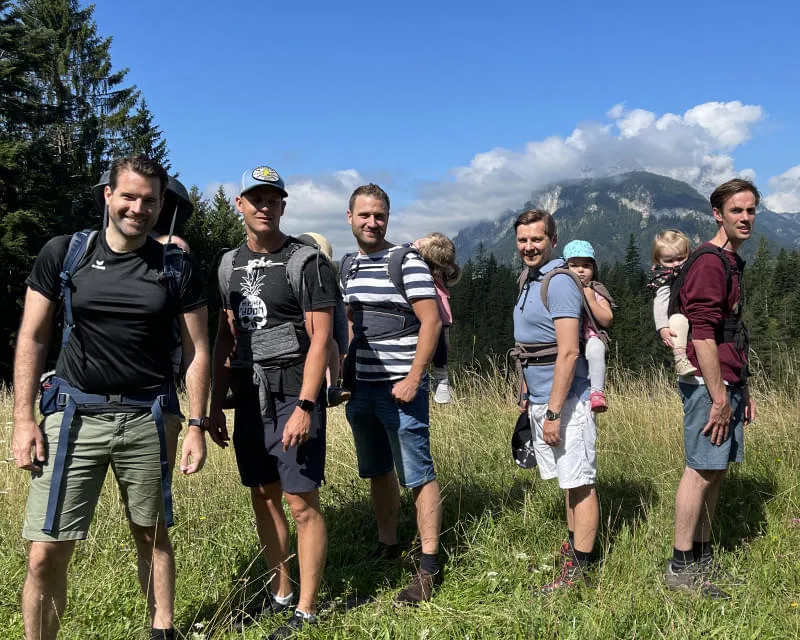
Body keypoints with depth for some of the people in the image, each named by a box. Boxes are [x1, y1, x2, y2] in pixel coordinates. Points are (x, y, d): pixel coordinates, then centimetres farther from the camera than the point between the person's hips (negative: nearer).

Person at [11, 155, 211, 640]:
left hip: (148, 418, 1)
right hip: (74, 413, 0)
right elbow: (32, 338, 4)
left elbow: (198, 351, 5)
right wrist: (23, 418, -2)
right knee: (46, 553, -3)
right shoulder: (63, 254, 1)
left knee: (152, 535, 11)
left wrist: (197, 424, -1)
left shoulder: (178, 269, 2)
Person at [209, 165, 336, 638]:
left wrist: (304, 407, -18)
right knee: (264, 498, 13)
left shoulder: (306, 262, -7)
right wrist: (216, 403, 12)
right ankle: (281, 591, 28)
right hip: (249, 395, 6)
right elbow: (226, 338, 16)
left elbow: (320, 338, -12)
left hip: (293, 393, -6)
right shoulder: (230, 264, 13)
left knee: (302, 502, -3)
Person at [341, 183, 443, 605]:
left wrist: (412, 379, -17)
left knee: (417, 475, -2)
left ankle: (429, 565, 6)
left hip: (399, 386, -7)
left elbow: (431, 321, -12)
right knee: (377, 472, 16)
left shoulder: (406, 261, -8)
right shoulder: (347, 267, 13)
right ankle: (387, 546, 31)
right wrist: (344, 371, 14)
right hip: (361, 386, 7)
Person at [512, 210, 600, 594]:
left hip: (565, 402, -9)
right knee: (569, 479, 18)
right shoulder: (530, 281, 13)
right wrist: (526, 394, 20)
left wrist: (554, 412, -23)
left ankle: (579, 568, 6)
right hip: (540, 400, 9)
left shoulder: (559, 282, -16)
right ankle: (575, 544, 30)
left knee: (579, 483, -1)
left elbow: (568, 353, -22)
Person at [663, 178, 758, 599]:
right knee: (702, 471, -5)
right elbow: (702, 334, -21)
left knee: (715, 470, 13)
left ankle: (702, 557, 23)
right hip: (708, 383, -10)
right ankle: (681, 567, 4)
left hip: (727, 384, 10)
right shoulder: (709, 261, -14)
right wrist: (719, 397, -20)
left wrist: (742, 390, 22)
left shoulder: (732, 262, 17)